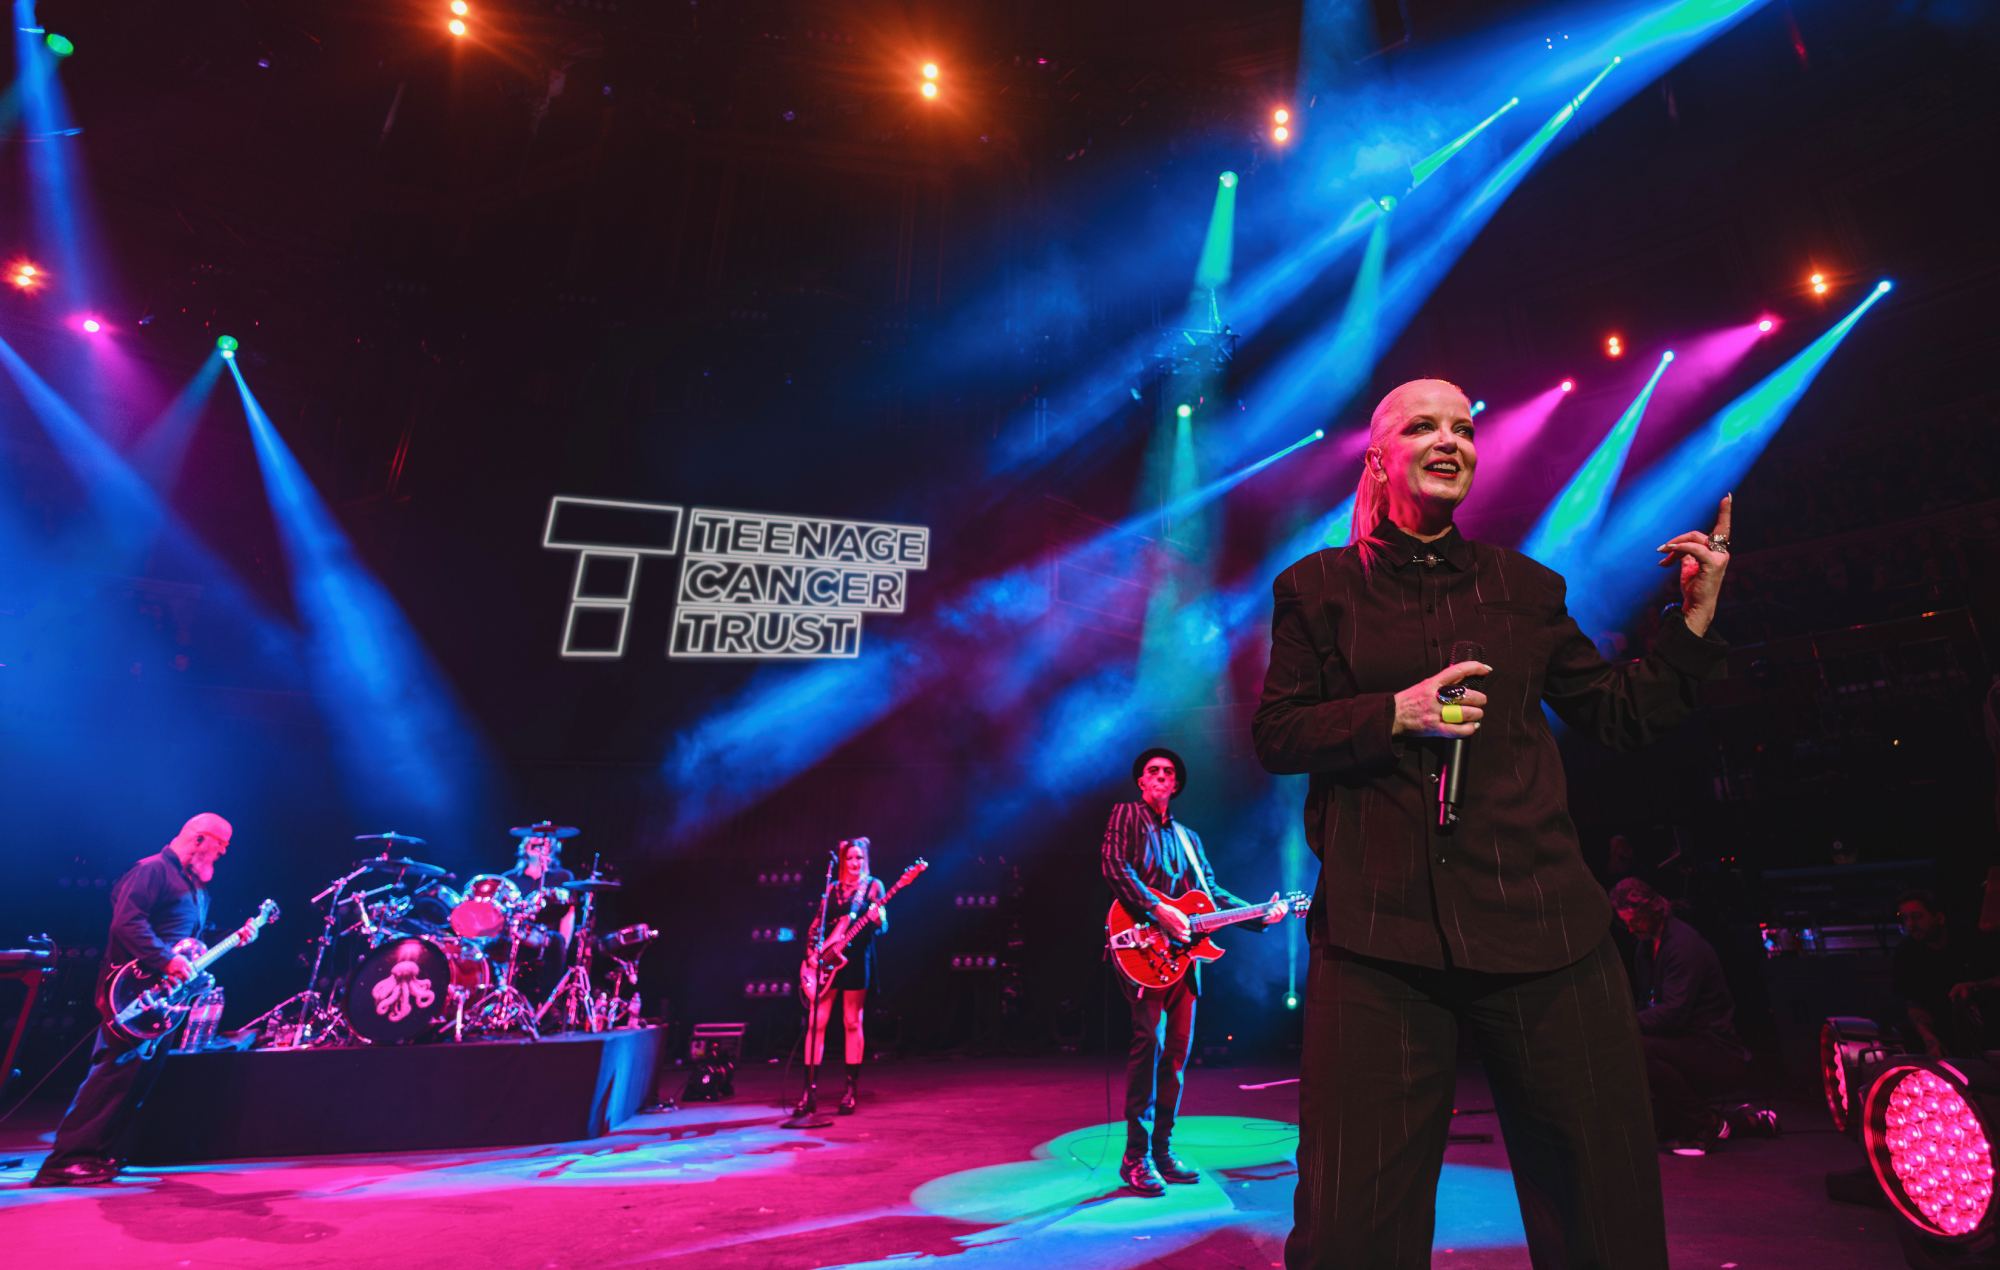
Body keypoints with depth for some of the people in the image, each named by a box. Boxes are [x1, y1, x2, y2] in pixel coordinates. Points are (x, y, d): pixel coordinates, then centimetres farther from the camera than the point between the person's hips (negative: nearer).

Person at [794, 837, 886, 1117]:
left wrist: (876, 920, -28)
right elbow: (815, 926, 12)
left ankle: (852, 1088, 13)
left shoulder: (873, 885, 1)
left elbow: (883, 927, -5)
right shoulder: (832, 888, 11)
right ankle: (811, 1090, 6)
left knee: (852, 1022, 2)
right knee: (816, 1022, 0)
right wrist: (813, 952, -2)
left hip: (857, 959, -3)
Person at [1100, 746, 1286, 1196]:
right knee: (1150, 1041, -13)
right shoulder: (1125, 815, 3)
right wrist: (1158, 910, -20)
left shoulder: (1189, 838, 22)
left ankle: (1162, 1150, 17)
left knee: (1178, 1050, 7)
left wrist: (1259, 914, 6)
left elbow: (1213, 892, 18)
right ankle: (1137, 1157, -4)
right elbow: (1113, 866, -12)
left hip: (1182, 950, 7)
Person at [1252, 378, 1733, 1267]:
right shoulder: (1321, 586, 7)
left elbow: (1618, 717, 18)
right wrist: (1395, 713, -11)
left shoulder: (1526, 587, 14)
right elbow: (1274, 735, 2)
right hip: (1379, 934, -3)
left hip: (1539, 927, 4)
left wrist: (1694, 618, 8)